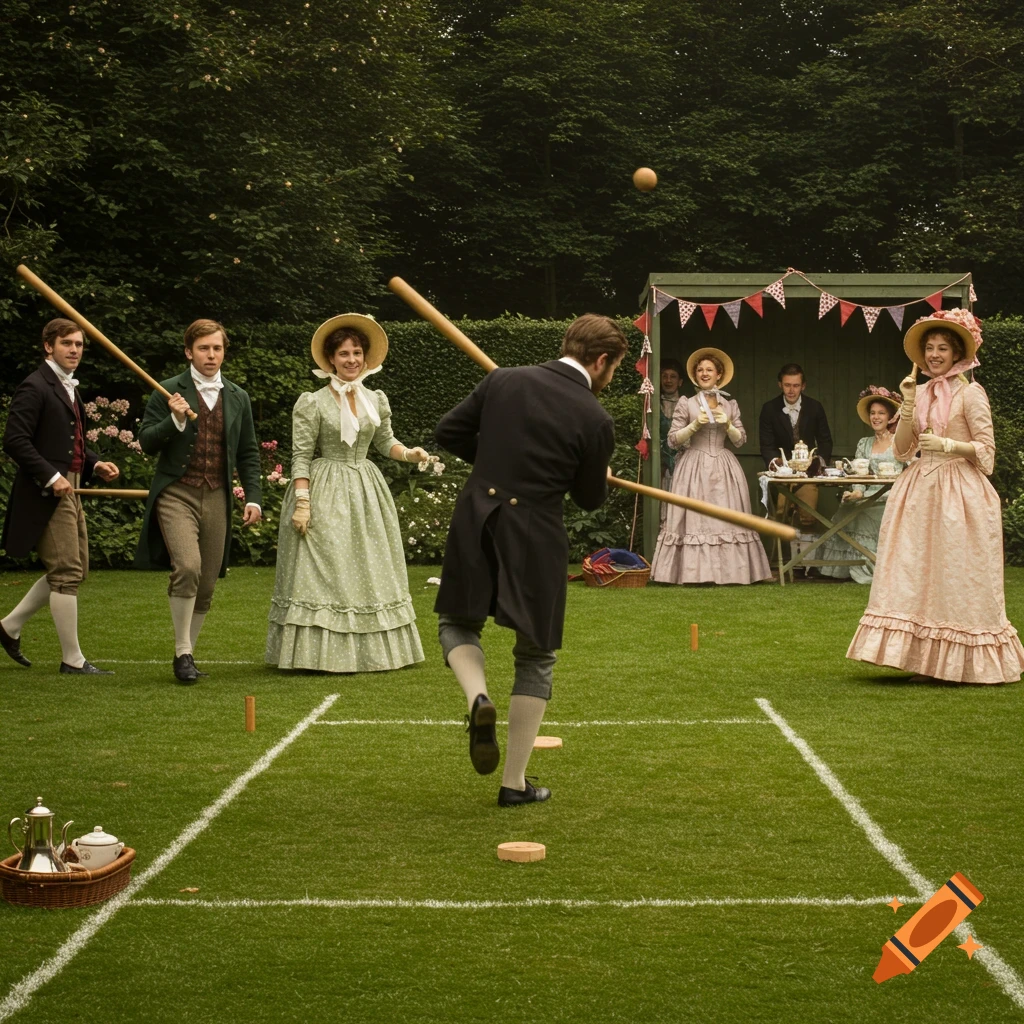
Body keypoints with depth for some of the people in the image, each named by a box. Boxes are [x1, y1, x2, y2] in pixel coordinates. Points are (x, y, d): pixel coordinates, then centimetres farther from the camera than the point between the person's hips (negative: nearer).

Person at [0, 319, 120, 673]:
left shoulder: (69, 388, 18)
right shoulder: (35, 387, -11)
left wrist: (96, 464, 8)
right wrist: (51, 477, -22)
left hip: (69, 491, 10)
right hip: (46, 494, -10)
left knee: (73, 570, 14)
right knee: (67, 573, -7)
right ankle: (72, 659, 1)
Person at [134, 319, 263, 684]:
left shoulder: (237, 397, 13)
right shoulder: (169, 392, 1)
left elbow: (248, 453, 17)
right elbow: (146, 442, -2)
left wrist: (253, 497, 9)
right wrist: (174, 421, -18)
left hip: (216, 499, 4)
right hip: (176, 494, -4)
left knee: (206, 585, 5)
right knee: (187, 567, -22)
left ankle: (187, 653, 20)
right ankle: (182, 653, -9)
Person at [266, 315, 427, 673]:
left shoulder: (376, 400, 7)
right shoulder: (312, 403, -8)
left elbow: (385, 442, 19)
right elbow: (300, 456, -9)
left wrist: (408, 453, -2)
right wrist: (302, 502, -18)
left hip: (366, 492, 6)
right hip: (325, 495, -6)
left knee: (369, 572, 10)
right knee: (322, 572, -7)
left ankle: (369, 651, 20)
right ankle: (320, 653, -1)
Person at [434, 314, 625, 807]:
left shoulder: (503, 380, 0)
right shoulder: (595, 420, -9)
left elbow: (447, 432, 6)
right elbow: (590, 498, 2)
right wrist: (601, 478, 25)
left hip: (475, 528, 2)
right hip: (536, 541, -2)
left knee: (456, 623, 25)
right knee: (536, 659, 14)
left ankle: (478, 698, -6)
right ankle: (515, 782, 16)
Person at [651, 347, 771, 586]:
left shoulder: (730, 405, 10)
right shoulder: (686, 404, 2)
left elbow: (740, 441, 8)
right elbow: (673, 440, -2)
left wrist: (728, 425, -8)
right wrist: (695, 425, -13)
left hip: (723, 468, 2)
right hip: (694, 467, -2)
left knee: (725, 518, -1)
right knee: (694, 518, -7)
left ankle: (728, 569, 2)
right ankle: (693, 571, -6)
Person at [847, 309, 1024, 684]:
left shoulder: (970, 393, -4)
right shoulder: (921, 392, 12)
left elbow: (986, 451, -7)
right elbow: (902, 450, 7)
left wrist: (947, 445, -19)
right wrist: (909, 404, -2)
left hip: (959, 495, -6)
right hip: (920, 491, 6)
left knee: (957, 575, -4)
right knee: (918, 574, 3)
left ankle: (963, 662, 4)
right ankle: (926, 660, 8)